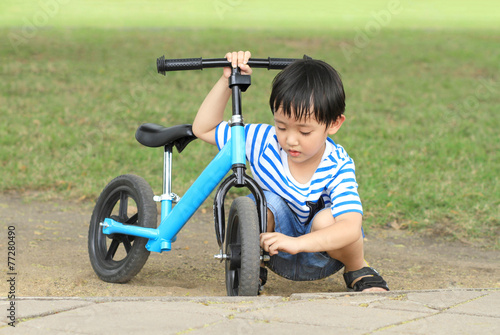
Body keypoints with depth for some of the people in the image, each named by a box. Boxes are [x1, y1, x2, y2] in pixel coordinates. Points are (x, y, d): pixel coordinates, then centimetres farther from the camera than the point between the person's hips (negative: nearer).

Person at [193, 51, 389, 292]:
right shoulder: (264, 141, -13)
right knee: (262, 202, -28)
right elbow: (203, 129, -5)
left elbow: (351, 227, -38)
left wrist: (296, 243, -52)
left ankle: (358, 270, -4)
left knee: (326, 220, -35)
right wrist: (227, 81, -16)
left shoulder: (338, 167, -24)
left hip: (321, 259, -2)